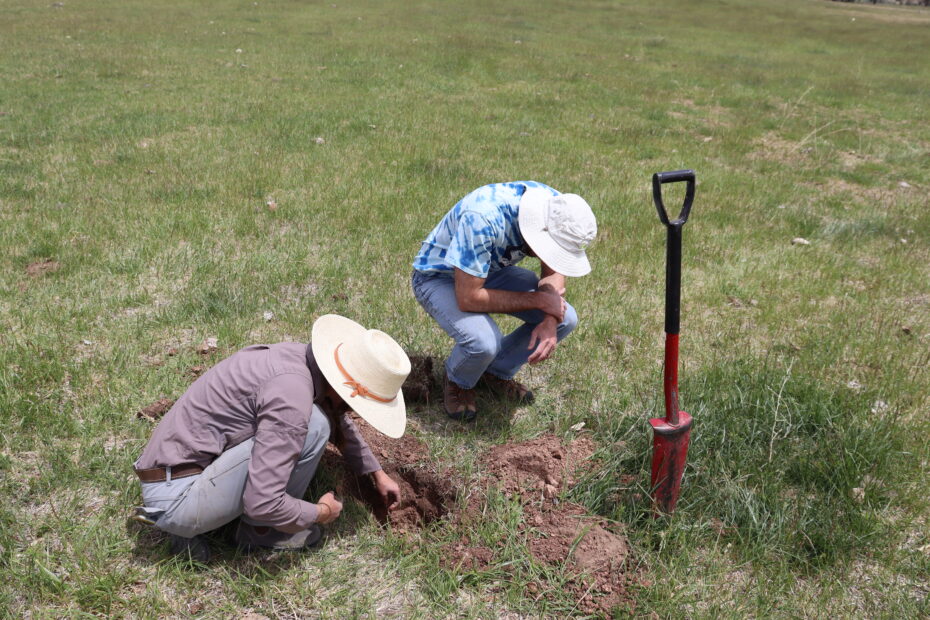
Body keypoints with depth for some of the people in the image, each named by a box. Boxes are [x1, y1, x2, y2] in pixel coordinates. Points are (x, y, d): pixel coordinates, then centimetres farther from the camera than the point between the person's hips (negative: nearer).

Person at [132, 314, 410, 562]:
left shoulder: (299, 356, 2)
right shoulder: (293, 396, -26)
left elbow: (340, 420, 23)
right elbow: (262, 503, -27)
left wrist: (377, 474, 28)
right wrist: (320, 513, -9)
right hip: (176, 499, -9)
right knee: (314, 425, -18)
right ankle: (260, 529, 3)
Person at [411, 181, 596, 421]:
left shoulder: (556, 208, -19)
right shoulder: (482, 219, -40)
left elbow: (553, 272, -4)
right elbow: (468, 298, -36)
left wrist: (550, 321, -23)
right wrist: (539, 300, -29)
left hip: (492, 270, 6)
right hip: (438, 276, -6)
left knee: (565, 319, -10)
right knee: (484, 342, -33)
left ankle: (498, 372, 13)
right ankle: (457, 383, 3)